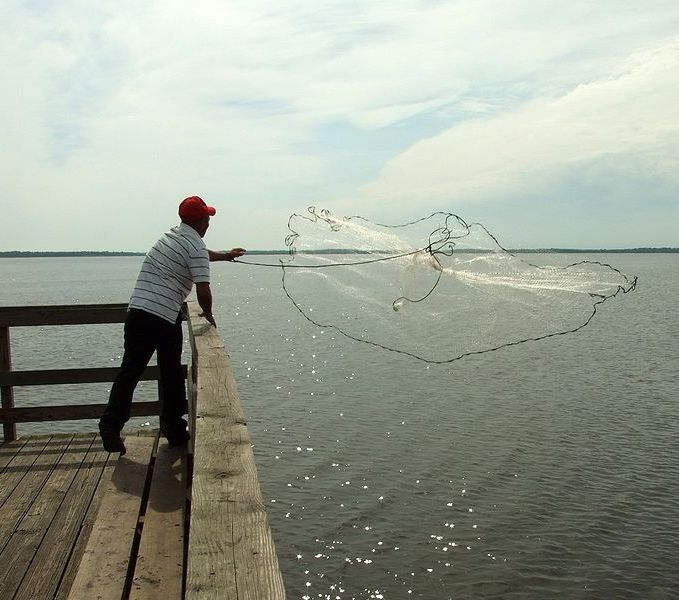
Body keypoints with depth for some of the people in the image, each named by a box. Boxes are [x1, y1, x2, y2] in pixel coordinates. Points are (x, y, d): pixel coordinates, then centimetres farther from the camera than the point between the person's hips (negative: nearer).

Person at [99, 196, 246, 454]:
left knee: (130, 369, 4)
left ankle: (111, 422, -6)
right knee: (171, 373, 9)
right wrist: (208, 314, 6)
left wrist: (226, 255, 55)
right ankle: (174, 428, 20)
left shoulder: (172, 235, 20)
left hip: (136, 312, 6)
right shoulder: (195, 246, -6)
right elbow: (203, 290, -14)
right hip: (165, 319, -6)